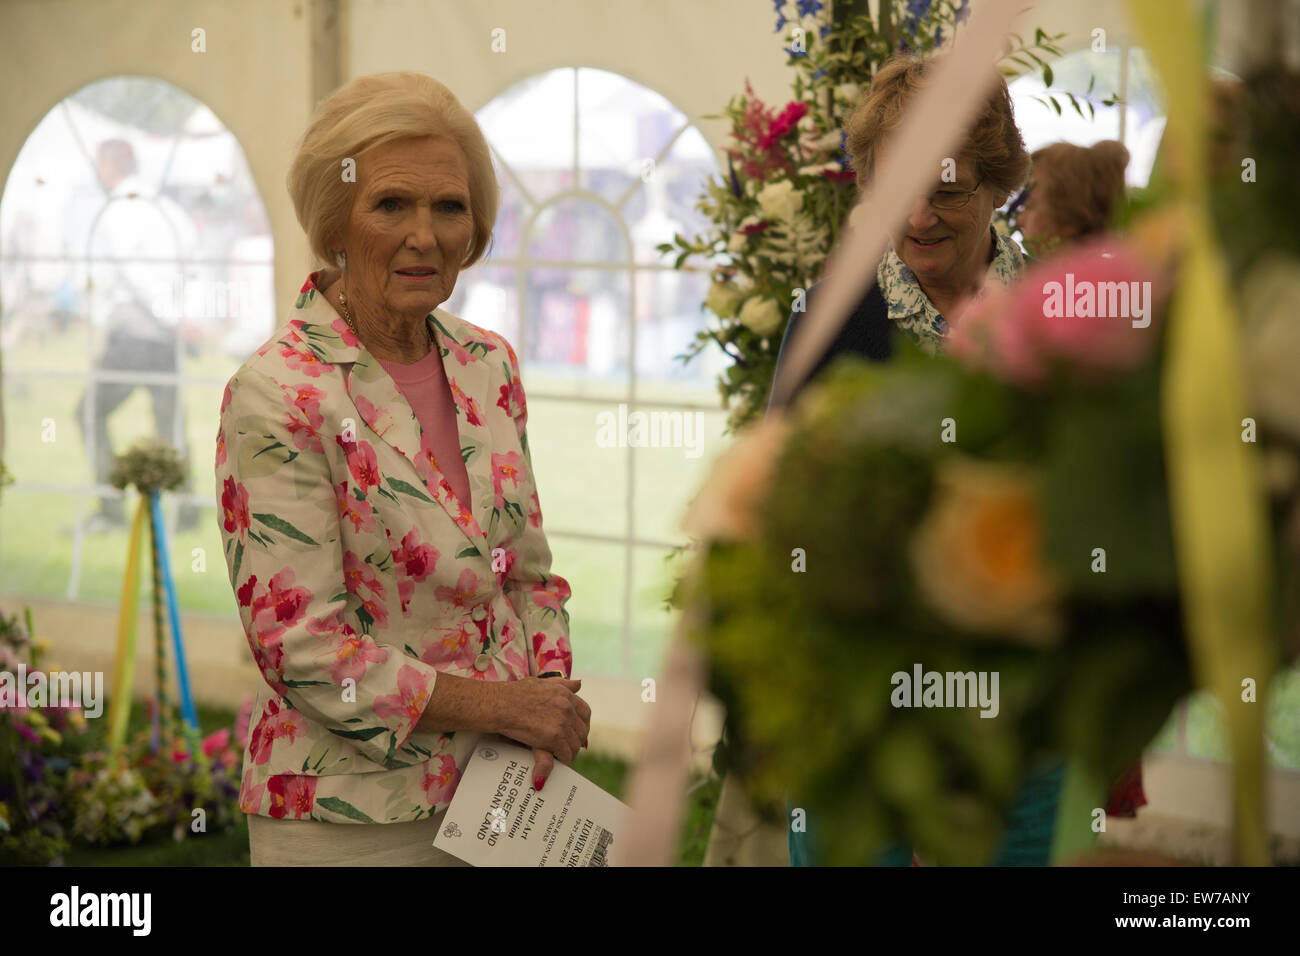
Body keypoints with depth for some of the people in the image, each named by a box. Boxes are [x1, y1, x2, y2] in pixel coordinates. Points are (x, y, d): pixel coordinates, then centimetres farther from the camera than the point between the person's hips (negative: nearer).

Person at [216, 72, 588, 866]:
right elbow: (301, 646, -17)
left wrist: (552, 691, -5)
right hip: (351, 821, -6)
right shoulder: (276, 395, -14)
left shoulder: (490, 365, 6)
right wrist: (502, 705, -15)